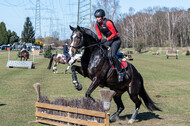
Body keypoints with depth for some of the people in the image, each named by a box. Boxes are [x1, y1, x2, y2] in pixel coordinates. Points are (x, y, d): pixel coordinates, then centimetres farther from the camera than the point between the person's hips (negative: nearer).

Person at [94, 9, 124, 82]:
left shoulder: (108, 23, -20)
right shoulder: (97, 24, 2)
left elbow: (114, 33, -17)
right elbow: (99, 35, 10)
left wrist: (106, 39, -22)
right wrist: (99, 39, -12)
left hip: (116, 40, -8)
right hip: (107, 40, 8)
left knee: (111, 55, -26)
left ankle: (120, 72, -17)